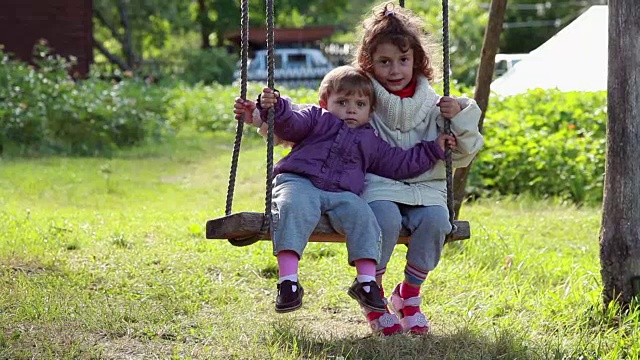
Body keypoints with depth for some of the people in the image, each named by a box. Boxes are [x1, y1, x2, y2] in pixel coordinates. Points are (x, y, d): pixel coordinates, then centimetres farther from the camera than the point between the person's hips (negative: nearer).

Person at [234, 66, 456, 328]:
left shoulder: (371, 141, 29)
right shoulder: (316, 118, 21)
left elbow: (400, 164, 32)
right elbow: (289, 126, 6)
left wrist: (433, 149, 27)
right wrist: (275, 108, -15)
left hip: (341, 194, 3)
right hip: (299, 182, -3)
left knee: (361, 215, -27)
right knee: (294, 208, -35)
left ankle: (366, 281, -22)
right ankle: (288, 281, -44)